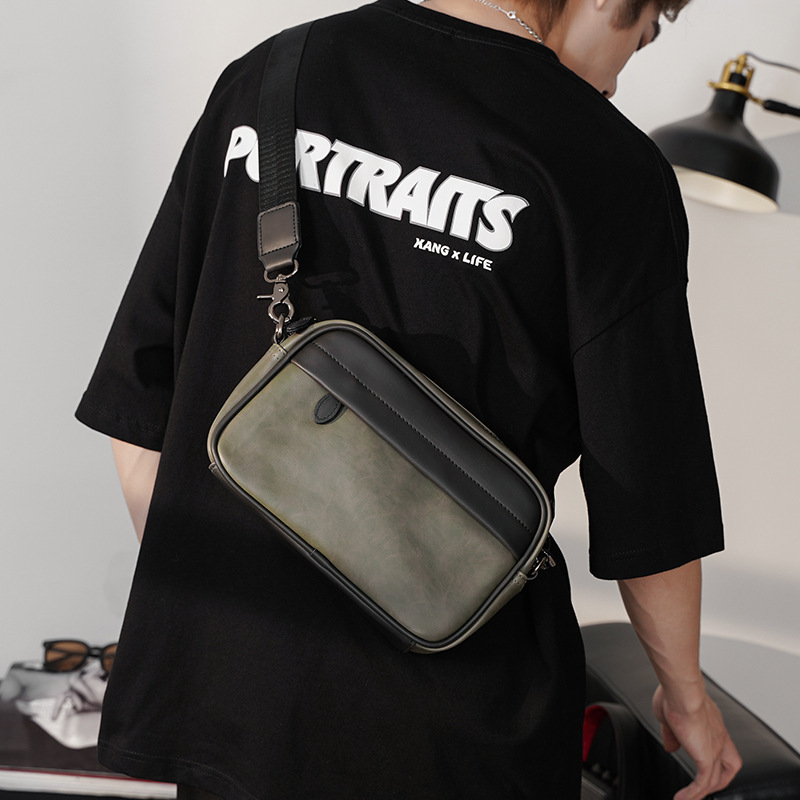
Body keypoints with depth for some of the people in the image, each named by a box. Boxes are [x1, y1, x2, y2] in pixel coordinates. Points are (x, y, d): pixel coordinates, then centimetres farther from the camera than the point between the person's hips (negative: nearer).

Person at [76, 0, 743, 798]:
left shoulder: (261, 78, 1)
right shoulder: (607, 171, -12)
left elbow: (138, 413, 3)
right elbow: (647, 499, -7)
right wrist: (685, 692, 11)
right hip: (446, 732, -3)